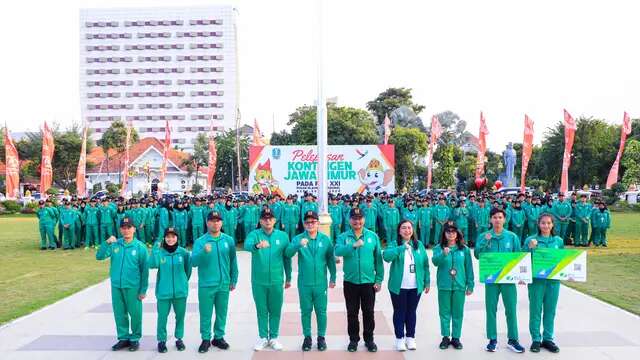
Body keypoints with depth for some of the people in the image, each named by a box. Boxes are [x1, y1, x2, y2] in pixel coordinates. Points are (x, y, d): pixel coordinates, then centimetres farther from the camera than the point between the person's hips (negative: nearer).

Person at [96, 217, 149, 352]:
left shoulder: (140, 247, -8)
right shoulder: (114, 244, 1)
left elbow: (144, 270, -6)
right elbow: (99, 256, -4)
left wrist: (143, 290, -7)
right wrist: (107, 243, -19)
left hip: (133, 287, -3)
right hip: (116, 286, 4)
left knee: (135, 313, 6)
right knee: (119, 313, 13)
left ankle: (135, 338, 21)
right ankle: (123, 338, 28)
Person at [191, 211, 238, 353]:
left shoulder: (229, 240, 1)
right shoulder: (200, 241, -5)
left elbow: (233, 261, 7)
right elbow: (194, 262, -15)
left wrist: (233, 280, 8)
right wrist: (204, 252, -32)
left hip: (224, 284, 2)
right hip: (206, 285, -2)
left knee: (222, 313, 12)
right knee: (205, 314, 6)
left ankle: (219, 337, 28)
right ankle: (205, 339, 21)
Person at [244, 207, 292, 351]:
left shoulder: (283, 236, 1)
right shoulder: (254, 234, -5)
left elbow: (287, 258, 7)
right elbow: (247, 245, -28)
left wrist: (288, 278, 11)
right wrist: (257, 245, -50)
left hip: (276, 281, 1)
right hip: (258, 281, -1)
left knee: (275, 310, 10)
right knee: (261, 310, 11)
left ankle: (274, 337, 26)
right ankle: (263, 337, 26)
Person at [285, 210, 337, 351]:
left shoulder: (325, 239, -1)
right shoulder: (298, 238, -4)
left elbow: (331, 260, 6)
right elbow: (288, 253, -20)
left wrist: (333, 278, 6)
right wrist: (298, 245, -38)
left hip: (321, 283, 0)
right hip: (304, 283, 0)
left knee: (321, 311, 9)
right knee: (305, 311, 11)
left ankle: (321, 337, 24)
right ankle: (307, 337, 25)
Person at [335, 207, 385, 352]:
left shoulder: (373, 236, 0)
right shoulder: (343, 236, -3)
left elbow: (378, 259, 1)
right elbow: (338, 251, -23)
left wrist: (379, 279, -2)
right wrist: (354, 245, -38)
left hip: (369, 281, 0)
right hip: (350, 282, 0)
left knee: (368, 312, 10)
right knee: (352, 313, 11)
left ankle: (369, 339, 26)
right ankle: (353, 339, 26)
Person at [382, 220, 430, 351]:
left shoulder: (419, 245, 3)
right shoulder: (394, 245, -5)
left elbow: (425, 265, 7)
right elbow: (386, 256, -26)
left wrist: (427, 282, 6)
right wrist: (401, 248, -36)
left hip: (415, 287, 2)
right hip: (398, 287, -2)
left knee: (411, 312, 13)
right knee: (399, 312, 8)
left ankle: (410, 338, 26)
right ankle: (399, 339, 19)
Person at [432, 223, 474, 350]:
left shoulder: (464, 249, 3)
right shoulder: (438, 248, 0)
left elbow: (469, 268, 5)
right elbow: (435, 261, -17)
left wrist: (470, 285, 3)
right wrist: (443, 254, -35)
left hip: (459, 286, 1)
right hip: (444, 286, 0)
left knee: (458, 312, 7)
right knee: (444, 312, 6)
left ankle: (456, 337, 19)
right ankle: (445, 337, 17)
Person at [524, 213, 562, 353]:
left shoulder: (559, 241, 6)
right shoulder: (530, 240, -4)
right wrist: (531, 249, -19)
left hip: (553, 280, 3)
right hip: (536, 280, -3)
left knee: (550, 311, 10)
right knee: (535, 310, 3)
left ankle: (548, 339, 23)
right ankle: (536, 339, 15)